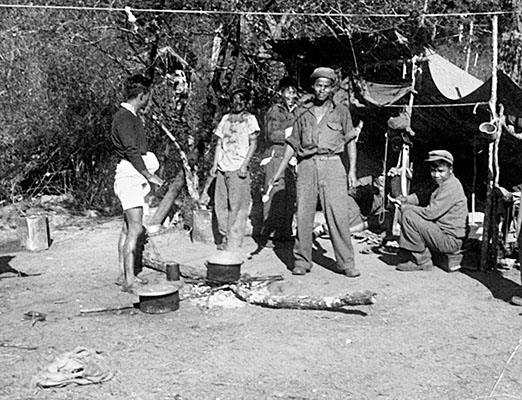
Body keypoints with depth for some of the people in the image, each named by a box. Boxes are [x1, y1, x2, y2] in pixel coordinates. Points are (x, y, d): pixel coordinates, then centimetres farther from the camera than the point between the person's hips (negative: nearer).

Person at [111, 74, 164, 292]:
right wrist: (149, 175, -14)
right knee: (135, 229, -13)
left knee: (128, 228, 11)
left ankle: (124, 274, 17)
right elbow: (131, 151, -19)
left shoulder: (132, 116, 18)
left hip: (136, 176, 10)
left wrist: (149, 172, 16)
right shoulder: (123, 117, -13)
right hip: (129, 176, -10)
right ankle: (129, 279, -12)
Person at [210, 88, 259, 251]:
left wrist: (245, 164, -11)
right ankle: (223, 237, 17)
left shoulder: (249, 119, 5)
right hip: (222, 168, 5)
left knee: (237, 206, -5)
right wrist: (215, 164, 9)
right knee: (220, 205, 5)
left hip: (238, 169, -5)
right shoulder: (225, 119, 17)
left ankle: (233, 244, -1)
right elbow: (219, 144, 19)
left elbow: (253, 144, 0)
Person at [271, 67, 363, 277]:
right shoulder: (302, 112, 15)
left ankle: (346, 263, -1)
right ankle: (302, 261, 8)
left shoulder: (341, 111, 12)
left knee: (339, 214, -7)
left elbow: (350, 141, 12)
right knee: (303, 214, -1)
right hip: (307, 165, 2)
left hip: (332, 164, -1)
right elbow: (293, 143, 17)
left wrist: (352, 169, 2)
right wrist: (280, 170, 13)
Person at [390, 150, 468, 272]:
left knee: (408, 216, -21)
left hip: (450, 240, -10)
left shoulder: (451, 186, -18)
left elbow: (430, 213, -23)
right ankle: (410, 256, 12)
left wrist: (404, 207, -13)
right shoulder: (441, 183, 14)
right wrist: (404, 199, -3)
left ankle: (422, 262, -12)